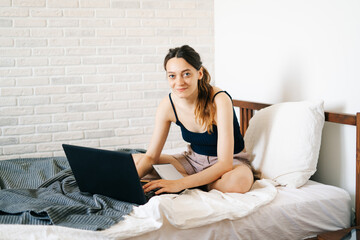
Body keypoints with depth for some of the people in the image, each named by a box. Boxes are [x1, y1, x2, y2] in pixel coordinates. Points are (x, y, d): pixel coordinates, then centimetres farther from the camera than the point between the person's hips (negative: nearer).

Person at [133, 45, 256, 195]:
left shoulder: (220, 100, -28)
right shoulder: (167, 105, -14)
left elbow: (225, 164, -32)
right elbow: (150, 157, -7)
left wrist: (180, 184, -41)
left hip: (231, 162, -4)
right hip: (194, 159, 4)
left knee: (240, 181, -42)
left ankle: (200, 184, -10)